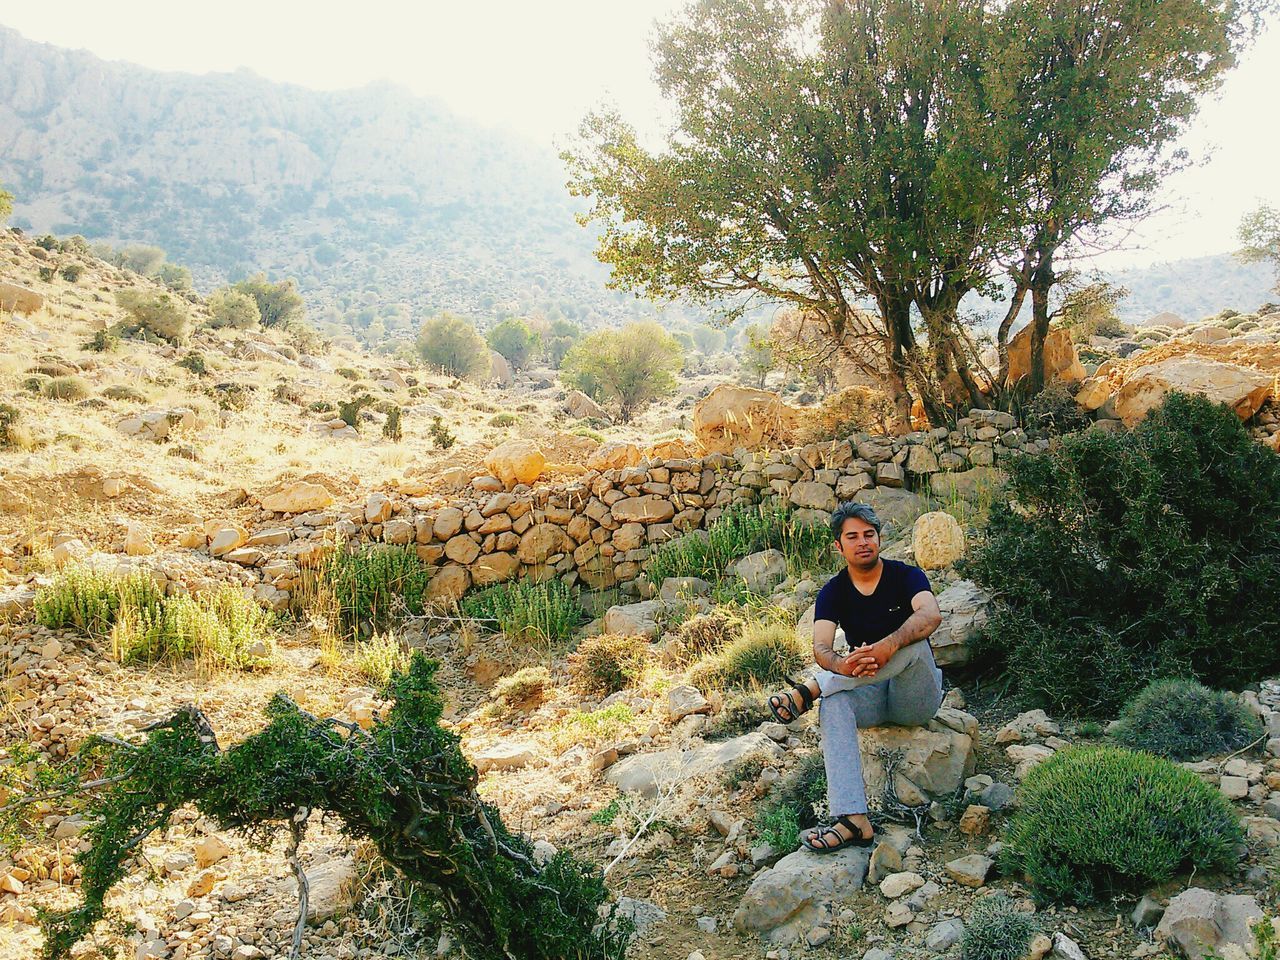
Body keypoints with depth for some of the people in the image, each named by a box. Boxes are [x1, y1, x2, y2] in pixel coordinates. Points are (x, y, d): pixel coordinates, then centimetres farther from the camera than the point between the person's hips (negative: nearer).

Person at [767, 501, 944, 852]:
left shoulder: (905, 576, -7)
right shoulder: (833, 592, -1)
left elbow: (931, 615, -30)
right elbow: (821, 649, -17)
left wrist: (887, 646, -48)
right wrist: (842, 665, -42)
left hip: (916, 700, -2)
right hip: (869, 695, 2)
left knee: (913, 641, -32)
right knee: (833, 705, -32)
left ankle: (810, 690, -33)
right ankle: (853, 820, -41)